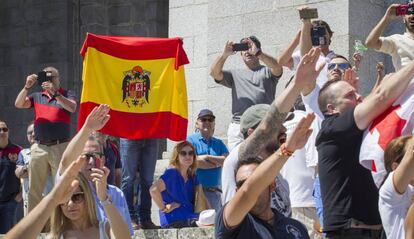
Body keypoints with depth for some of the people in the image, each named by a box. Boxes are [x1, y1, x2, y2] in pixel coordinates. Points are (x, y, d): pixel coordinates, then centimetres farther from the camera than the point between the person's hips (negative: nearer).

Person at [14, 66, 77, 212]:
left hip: (60, 147, -3)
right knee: (34, 188, 4)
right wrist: (27, 87, -9)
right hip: (39, 147, 3)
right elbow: (19, 104, 4)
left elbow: (72, 108, -12)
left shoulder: (66, 95, 8)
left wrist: (54, 93, -20)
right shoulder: (37, 97, 16)